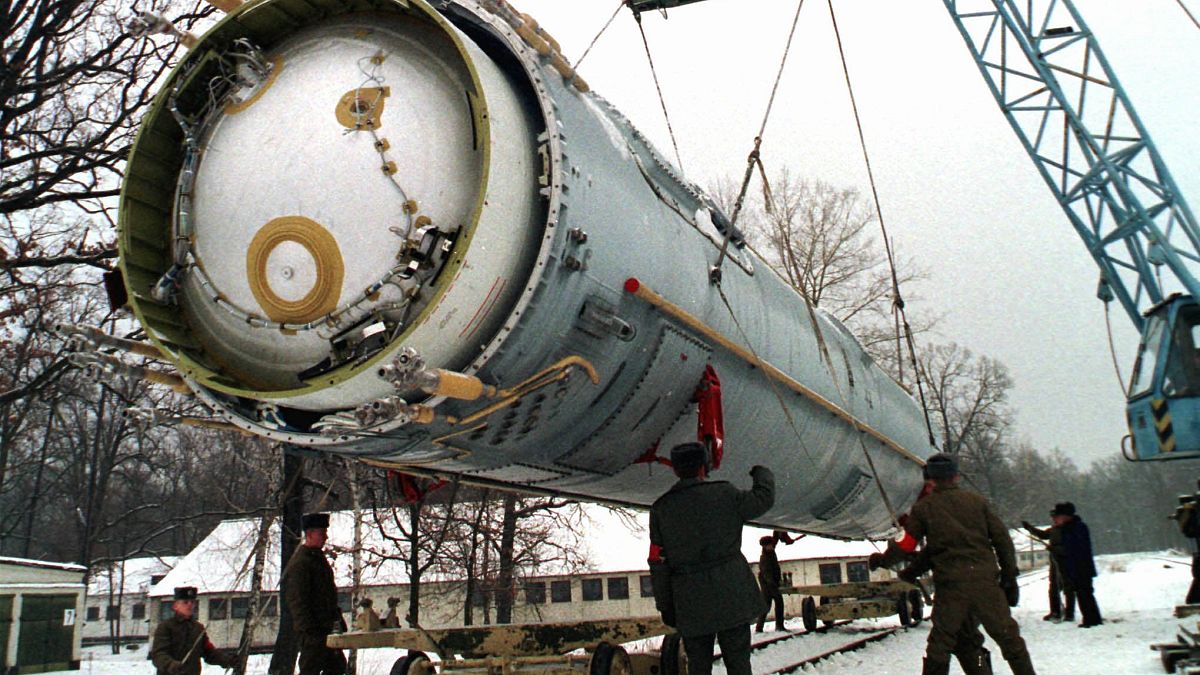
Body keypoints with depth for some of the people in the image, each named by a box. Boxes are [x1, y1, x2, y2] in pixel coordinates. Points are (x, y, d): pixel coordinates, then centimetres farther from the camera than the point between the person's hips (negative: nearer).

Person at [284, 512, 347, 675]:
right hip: (313, 631, -10)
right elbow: (297, 602, -20)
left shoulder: (319, 558, 15)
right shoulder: (299, 563, -16)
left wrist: (339, 619, 18)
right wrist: (309, 631, -22)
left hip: (326, 628, 10)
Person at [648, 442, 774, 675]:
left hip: (690, 605, 1)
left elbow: (658, 563, 2)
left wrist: (665, 606, 9)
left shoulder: (660, 509, 3)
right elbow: (763, 498, 11)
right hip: (731, 595, -1)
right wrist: (762, 474, 32)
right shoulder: (724, 494, -2)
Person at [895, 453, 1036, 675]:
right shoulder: (977, 501, 9)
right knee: (1009, 637, 11)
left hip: (950, 584, -1)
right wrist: (1009, 578, 12)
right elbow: (1002, 539, 7)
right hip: (985, 580, 1)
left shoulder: (923, 508, 4)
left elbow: (906, 546, 6)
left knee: (940, 645, 7)